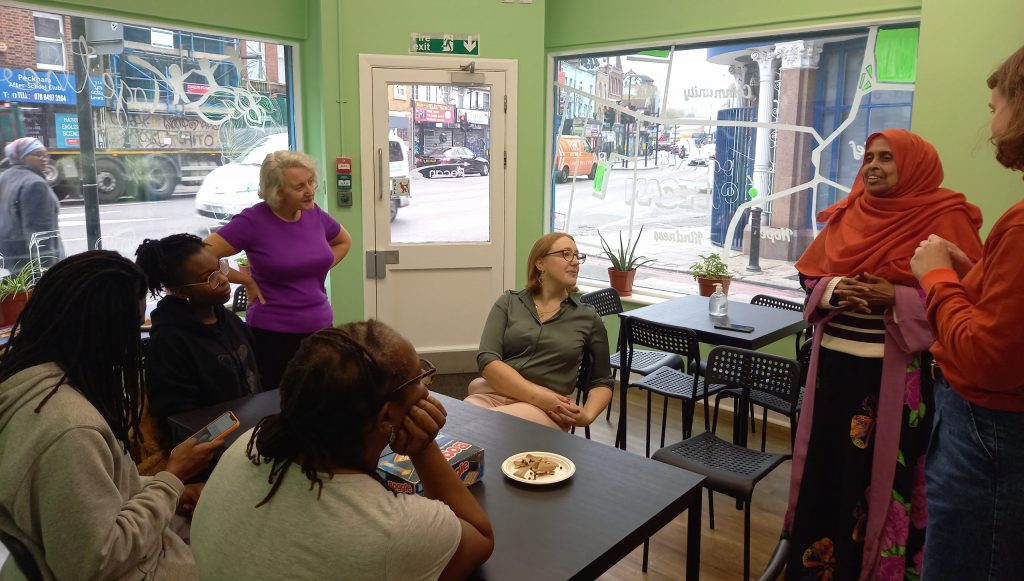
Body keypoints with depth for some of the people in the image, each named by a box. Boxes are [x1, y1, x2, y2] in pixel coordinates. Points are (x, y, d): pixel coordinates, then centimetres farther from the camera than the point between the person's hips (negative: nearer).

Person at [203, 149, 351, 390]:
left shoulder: (315, 214, 0)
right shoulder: (253, 221, -14)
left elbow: (344, 242, 20)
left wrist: (320, 270, 7)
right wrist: (247, 281, -11)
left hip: (320, 327, 4)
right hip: (272, 334, -4)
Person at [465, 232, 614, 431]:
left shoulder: (588, 317, 11)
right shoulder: (509, 302, 11)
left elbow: (602, 381, 18)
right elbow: (487, 359, -2)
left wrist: (588, 415, -5)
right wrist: (539, 396, -16)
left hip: (546, 410, -1)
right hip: (494, 394, 2)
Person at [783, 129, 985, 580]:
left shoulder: (945, 218, -6)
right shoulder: (847, 215, 11)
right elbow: (809, 275, 12)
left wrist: (897, 298, -20)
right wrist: (834, 290, -8)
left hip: (894, 371, -5)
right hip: (835, 361, 5)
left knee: (883, 471, 4)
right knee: (827, 464, 13)